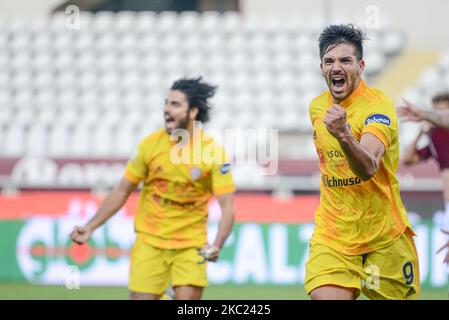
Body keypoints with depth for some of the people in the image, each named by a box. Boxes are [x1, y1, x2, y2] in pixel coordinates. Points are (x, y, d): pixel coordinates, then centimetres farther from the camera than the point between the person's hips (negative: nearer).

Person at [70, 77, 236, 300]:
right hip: (150, 241, 2)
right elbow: (122, 191, 5)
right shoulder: (150, 144, -5)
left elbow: (227, 206, -12)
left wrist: (217, 245, -29)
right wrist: (90, 227, 0)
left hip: (191, 245, -1)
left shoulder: (213, 152, -11)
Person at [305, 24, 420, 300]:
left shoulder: (378, 106, -16)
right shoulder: (317, 107, 5)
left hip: (384, 236, -4)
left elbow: (368, 168, -34)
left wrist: (343, 135, -50)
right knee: (325, 296, -17)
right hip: (331, 236, 4)